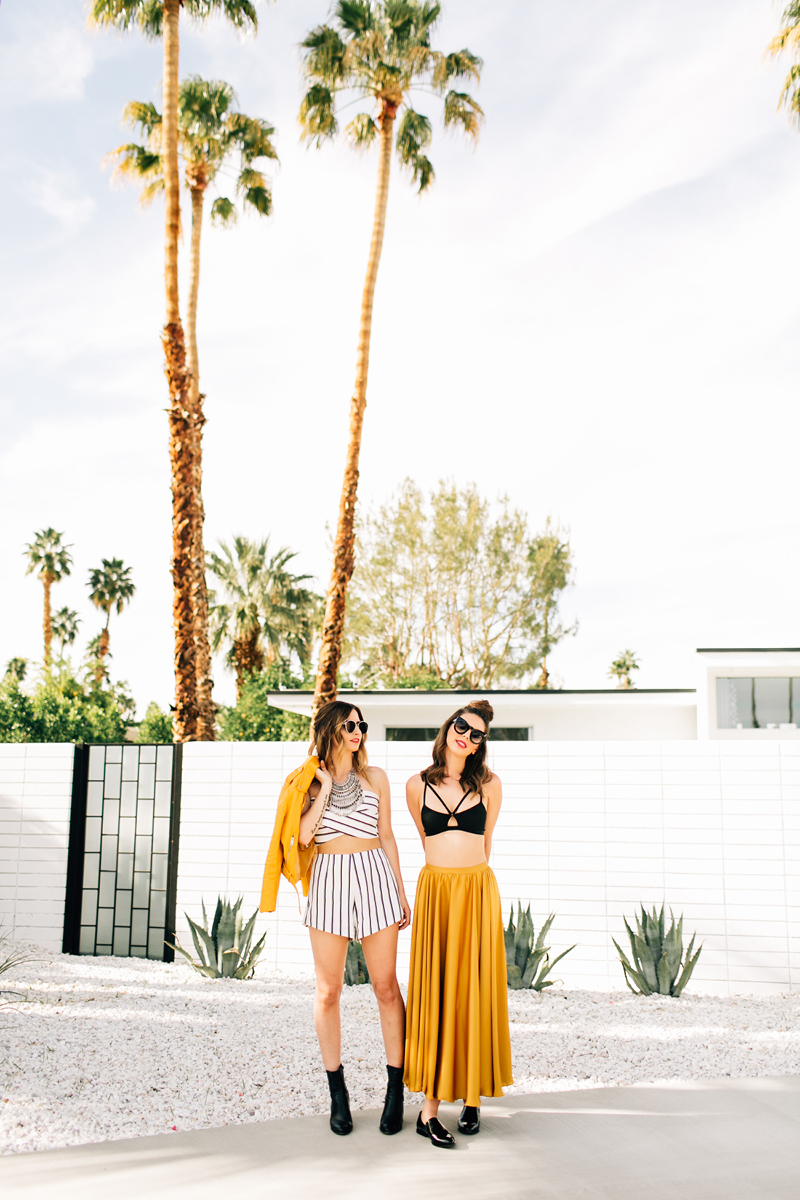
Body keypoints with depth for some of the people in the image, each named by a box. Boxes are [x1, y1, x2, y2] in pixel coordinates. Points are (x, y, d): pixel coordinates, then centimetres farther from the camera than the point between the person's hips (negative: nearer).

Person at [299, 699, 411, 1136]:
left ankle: (395, 1089, 13)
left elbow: (386, 838, 13)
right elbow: (303, 837, -8)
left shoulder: (374, 777, 9)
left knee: (386, 986, 2)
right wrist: (325, 789, -8)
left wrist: (401, 893, 12)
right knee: (328, 992, 4)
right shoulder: (309, 781, 6)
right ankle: (337, 1091, 18)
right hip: (328, 881, 0)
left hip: (374, 876, 1)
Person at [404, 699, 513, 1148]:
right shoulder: (418, 786, 5)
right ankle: (431, 1106, 1)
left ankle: (473, 1098, 15)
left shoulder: (489, 785, 3)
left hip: (478, 891, 0)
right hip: (435, 890, 0)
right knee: (436, 990, -2)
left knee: (476, 991, 3)